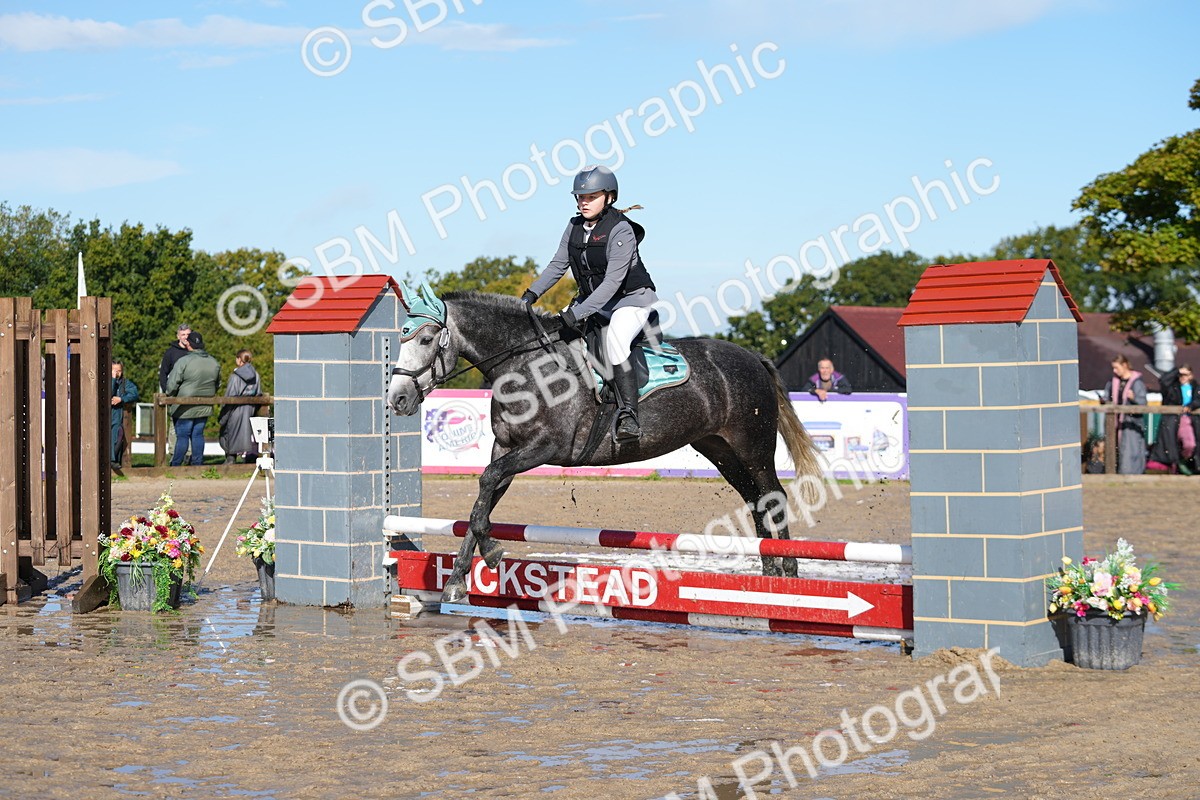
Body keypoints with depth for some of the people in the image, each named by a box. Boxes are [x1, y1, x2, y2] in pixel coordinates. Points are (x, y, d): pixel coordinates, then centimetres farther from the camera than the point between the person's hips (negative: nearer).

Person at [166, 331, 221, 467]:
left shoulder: (183, 361, -14)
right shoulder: (214, 363, 6)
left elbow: (172, 384, -12)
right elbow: (218, 384, 19)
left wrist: (171, 395, 7)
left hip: (186, 408, -5)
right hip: (204, 408, 5)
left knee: (182, 436, -1)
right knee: (198, 435, 12)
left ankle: (175, 465, 3)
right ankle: (197, 464, 12)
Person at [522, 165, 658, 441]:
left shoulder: (621, 231, -21)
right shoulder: (575, 226, 1)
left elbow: (612, 282, -27)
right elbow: (557, 265, 7)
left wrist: (578, 313, -33)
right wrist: (532, 293, -8)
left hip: (631, 298, -8)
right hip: (592, 300, 8)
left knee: (614, 340, -34)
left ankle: (628, 414, -35)